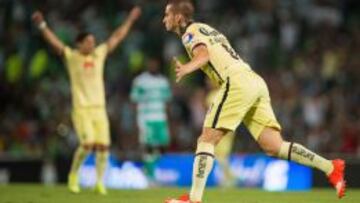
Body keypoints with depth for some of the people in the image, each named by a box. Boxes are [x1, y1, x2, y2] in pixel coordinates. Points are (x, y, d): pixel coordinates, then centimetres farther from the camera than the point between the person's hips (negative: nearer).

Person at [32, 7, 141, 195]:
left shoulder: (99, 54, 10)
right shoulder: (71, 56, 0)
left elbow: (117, 36, 17)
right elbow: (54, 41, -8)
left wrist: (130, 19, 21)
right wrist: (42, 24, -19)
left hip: (100, 109, 4)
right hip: (81, 109, -4)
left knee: (103, 145, -3)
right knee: (87, 144, -16)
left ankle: (99, 182, 10)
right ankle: (73, 174, 7)